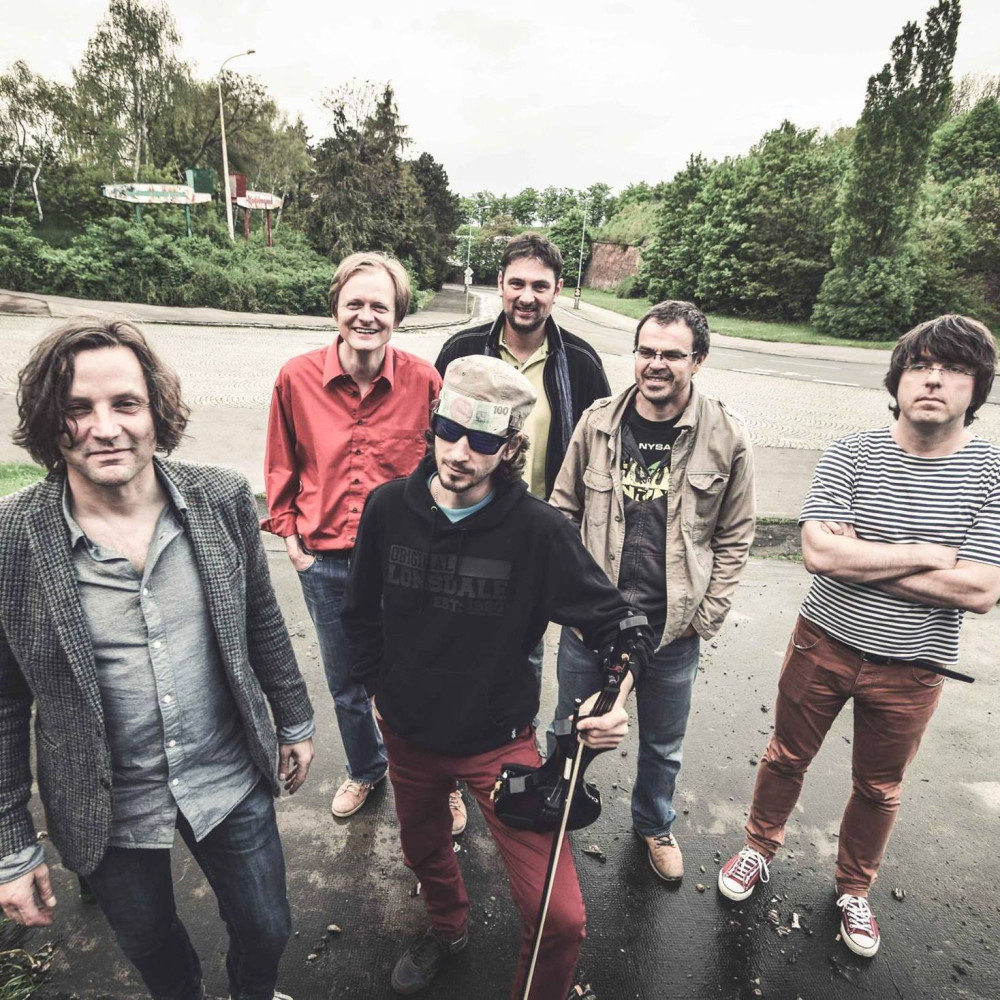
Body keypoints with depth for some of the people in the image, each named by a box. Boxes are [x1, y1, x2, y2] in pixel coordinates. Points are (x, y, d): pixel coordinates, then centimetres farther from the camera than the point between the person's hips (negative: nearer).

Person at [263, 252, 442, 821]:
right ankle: (366, 768, 49)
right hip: (324, 561, 2)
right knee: (345, 683, 21)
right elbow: (282, 464, 6)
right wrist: (289, 533, 4)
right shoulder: (298, 378, -7)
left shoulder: (424, 381, -10)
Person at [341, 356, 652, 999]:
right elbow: (363, 612, 4)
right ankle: (448, 929, 65)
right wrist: (379, 688, 7)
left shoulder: (538, 529, -22)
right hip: (408, 733, 4)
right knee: (424, 851, 29)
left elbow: (615, 621, -13)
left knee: (559, 918, -7)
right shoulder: (389, 507, -12)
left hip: (500, 741, -3)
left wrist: (618, 698, -29)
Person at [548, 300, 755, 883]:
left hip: (673, 628, 0)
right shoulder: (598, 423, -6)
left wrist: (705, 616, -5)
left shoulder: (727, 437, -9)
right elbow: (563, 511, 3)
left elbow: (735, 537, -1)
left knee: (663, 744, 21)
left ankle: (655, 825, 51)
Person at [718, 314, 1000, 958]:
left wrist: (855, 556, -21)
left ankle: (855, 888, 47)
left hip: (910, 669, 1)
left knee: (879, 789, 21)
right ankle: (761, 847, 45)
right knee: (787, 757, 18)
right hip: (824, 645, 0)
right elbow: (818, 553, -21)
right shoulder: (852, 455, -11)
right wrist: (927, 554, -21)